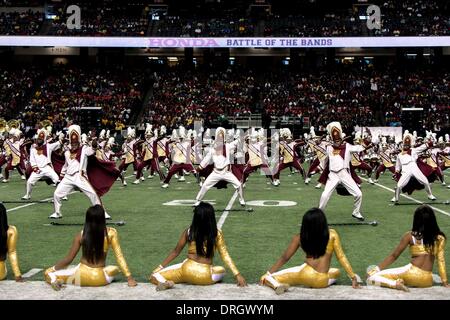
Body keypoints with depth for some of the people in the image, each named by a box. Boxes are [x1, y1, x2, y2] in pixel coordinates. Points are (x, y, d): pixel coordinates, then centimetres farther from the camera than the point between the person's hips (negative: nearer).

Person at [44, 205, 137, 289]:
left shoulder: (81, 235, -5)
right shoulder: (111, 233, -6)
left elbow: (68, 259, 0)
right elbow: (119, 256, -7)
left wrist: (51, 270, 15)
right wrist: (129, 278, -2)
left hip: (82, 277, -1)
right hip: (100, 279, 1)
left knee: (49, 273, 18)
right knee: (115, 269, 35)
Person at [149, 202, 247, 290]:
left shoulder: (188, 232, -1)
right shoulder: (217, 234, -4)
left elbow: (176, 252, 7)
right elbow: (225, 255, -6)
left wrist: (160, 268, 19)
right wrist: (238, 275, -3)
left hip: (187, 270, 0)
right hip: (205, 276, 0)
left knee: (154, 276, 16)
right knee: (221, 271, 34)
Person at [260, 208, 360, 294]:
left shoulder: (299, 238, 0)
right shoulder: (332, 234, -2)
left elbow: (284, 258, 7)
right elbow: (341, 257, -1)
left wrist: (267, 274, 17)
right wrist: (353, 277, 8)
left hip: (305, 275, -1)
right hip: (322, 281, 1)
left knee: (268, 278, 9)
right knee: (336, 272, 36)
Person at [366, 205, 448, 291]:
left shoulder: (410, 236, 1)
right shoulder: (440, 238, 5)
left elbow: (393, 256, 4)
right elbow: (441, 261, 2)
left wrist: (374, 270, 11)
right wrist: (445, 282, 9)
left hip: (412, 273, -4)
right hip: (427, 281, 5)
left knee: (371, 278, -2)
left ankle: (396, 283, -21)